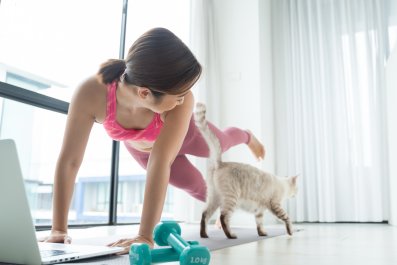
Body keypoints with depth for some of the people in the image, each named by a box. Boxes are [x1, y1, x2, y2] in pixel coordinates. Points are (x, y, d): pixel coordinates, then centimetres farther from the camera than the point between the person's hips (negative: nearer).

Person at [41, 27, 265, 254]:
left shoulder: (182, 102, -48)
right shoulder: (91, 93, -45)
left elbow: (160, 162, -50)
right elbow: (69, 161, -41)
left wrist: (146, 236, -53)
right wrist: (59, 229, -40)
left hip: (182, 133, -1)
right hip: (139, 146, 1)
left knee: (220, 145, 31)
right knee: (197, 187, 19)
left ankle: (246, 136, 69)